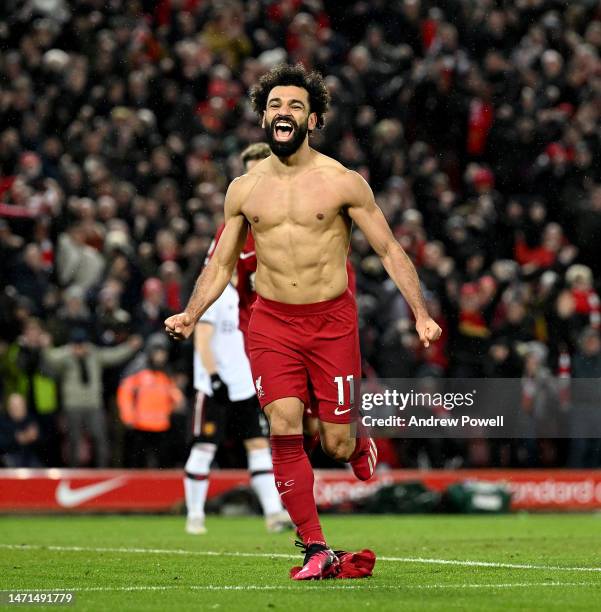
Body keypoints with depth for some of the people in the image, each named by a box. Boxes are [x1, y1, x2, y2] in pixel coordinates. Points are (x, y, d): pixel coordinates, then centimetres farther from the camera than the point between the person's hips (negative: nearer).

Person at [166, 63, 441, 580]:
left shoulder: (342, 183, -4)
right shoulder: (244, 189, 5)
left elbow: (390, 251, 0)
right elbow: (221, 264, 14)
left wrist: (421, 314, -9)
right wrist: (191, 316, 0)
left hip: (332, 320, -2)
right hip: (271, 322, 2)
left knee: (336, 443, -1)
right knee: (284, 431, -11)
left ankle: (360, 447, 38)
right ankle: (317, 551, -5)